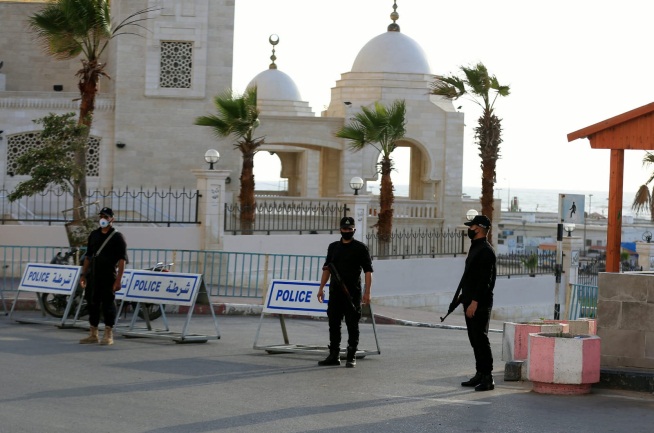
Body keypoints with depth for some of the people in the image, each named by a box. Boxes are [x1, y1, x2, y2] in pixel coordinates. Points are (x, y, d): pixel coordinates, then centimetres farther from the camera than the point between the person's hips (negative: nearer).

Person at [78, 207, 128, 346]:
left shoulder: (117, 237, -4)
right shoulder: (94, 234, 13)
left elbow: (122, 259, -8)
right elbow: (88, 256, 18)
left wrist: (118, 280, -15)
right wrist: (83, 275, 13)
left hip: (108, 277, -6)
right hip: (93, 276, 6)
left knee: (108, 304, -3)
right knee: (92, 304, 9)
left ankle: (108, 335, 4)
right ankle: (93, 334, 18)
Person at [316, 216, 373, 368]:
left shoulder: (360, 248, -1)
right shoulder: (333, 247, 14)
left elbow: (368, 270, -4)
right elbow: (326, 268, 18)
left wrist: (367, 292, -12)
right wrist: (321, 288, 11)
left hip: (353, 294, -5)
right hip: (335, 293, 5)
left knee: (352, 326, -2)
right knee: (333, 324, 8)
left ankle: (351, 357, 4)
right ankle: (334, 356, 15)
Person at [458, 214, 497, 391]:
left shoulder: (485, 250, -14)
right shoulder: (475, 248, 17)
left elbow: (485, 279, -21)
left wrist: (475, 302, -24)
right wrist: (464, 296, 20)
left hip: (480, 304, -10)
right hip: (471, 302, 10)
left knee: (480, 339, -10)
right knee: (474, 339, 12)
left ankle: (488, 378, -9)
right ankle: (480, 375, 18)